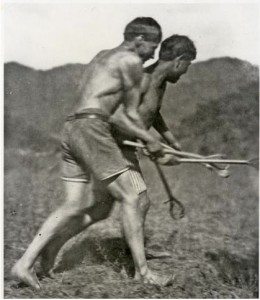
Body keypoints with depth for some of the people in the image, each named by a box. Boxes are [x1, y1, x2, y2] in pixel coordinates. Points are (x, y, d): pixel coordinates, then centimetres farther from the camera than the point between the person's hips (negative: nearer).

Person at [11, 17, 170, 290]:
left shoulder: (101, 57, 26)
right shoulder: (131, 61, 0)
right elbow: (131, 115, 3)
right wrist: (151, 142, 17)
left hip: (71, 129, 9)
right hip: (90, 128, -9)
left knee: (74, 206, 7)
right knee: (129, 197, -1)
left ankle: (25, 263, 2)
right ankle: (142, 271, 5)